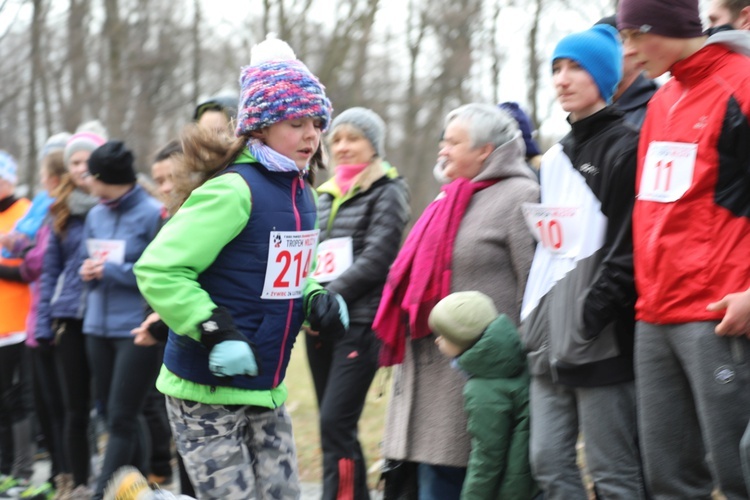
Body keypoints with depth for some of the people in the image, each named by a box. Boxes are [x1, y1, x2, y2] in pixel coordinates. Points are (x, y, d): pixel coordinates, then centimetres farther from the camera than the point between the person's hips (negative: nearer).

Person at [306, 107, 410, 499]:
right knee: (334, 426, 7)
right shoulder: (326, 195, 19)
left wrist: (327, 299, -16)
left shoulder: (387, 192, -1)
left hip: (359, 321, -7)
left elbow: (375, 259, -11)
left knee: (336, 423, -14)